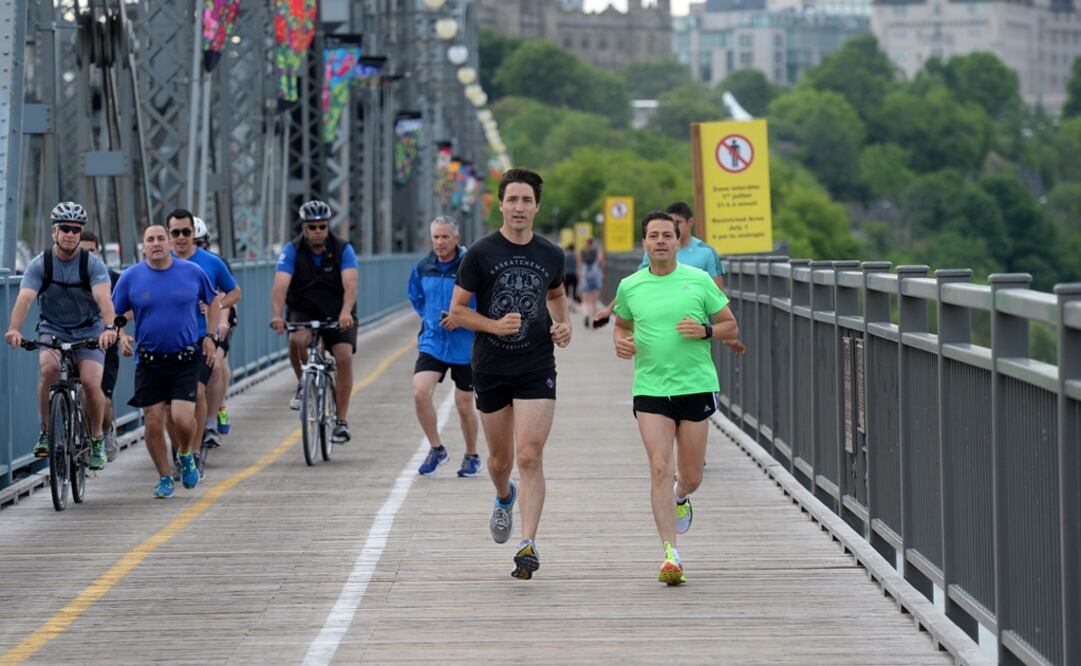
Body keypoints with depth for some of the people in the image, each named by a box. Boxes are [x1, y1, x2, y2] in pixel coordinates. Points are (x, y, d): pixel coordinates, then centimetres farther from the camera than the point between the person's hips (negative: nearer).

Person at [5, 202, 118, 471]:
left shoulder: (93, 264, -12)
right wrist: (14, 328, -43)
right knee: (49, 368, -30)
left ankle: (97, 439, 4)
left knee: (90, 382, -21)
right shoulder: (40, 264, -10)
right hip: (52, 331, 0)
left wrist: (109, 327, -47)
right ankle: (46, 433, -13)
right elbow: (24, 298, -24)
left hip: (89, 332, 0)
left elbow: (103, 297, -28)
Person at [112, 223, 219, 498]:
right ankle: (165, 477, 18)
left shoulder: (193, 272, 1)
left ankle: (186, 456, 18)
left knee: (183, 419, -14)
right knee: (153, 423, 0)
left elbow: (213, 302, 15)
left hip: (185, 360, -1)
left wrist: (210, 336, 6)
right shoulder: (131, 277, 0)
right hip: (149, 362, 1)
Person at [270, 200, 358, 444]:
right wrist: (276, 315, -43)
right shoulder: (292, 251, -12)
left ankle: (342, 421, -11)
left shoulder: (343, 250, -12)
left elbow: (350, 284, -27)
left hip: (338, 316, 0)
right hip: (303, 312, 0)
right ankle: (303, 385, -4)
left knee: (344, 357, -19)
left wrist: (346, 313, -46)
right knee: (297, 340, -32)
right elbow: (280, 285, -25)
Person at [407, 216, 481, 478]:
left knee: (464, 406, 7)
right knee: (420, 393, -17)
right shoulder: (423, 268, 2)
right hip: (431, 343, 3)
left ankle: (472, 456, 29)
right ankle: (436, 449, 1)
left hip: (465, 347, -3)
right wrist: (430, 318, 10)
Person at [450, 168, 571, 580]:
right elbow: (457, 309, -2)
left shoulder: (551, 255, 4)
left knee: (530, 457, -12)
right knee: (500, 459, 13)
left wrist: (564, 325, 6)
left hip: (537, 369, 0)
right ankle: (504, 499, 48)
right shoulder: (481, 253, -5)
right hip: (490, 370, 0)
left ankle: (528, 545, -13)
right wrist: (495, 325, -18)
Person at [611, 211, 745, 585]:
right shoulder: (629, 287, 4)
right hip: (650, 389, 0)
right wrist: (621, 343, 0)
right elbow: (622, 324, 22)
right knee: (660, 467, -14)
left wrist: (705, 330, -13)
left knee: (691, 476, 6)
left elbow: (730, 325, 7)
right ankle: (670, 555, -14)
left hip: (696, 386, 0)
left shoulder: (699, 281, 0)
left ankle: (680, 497, 45)